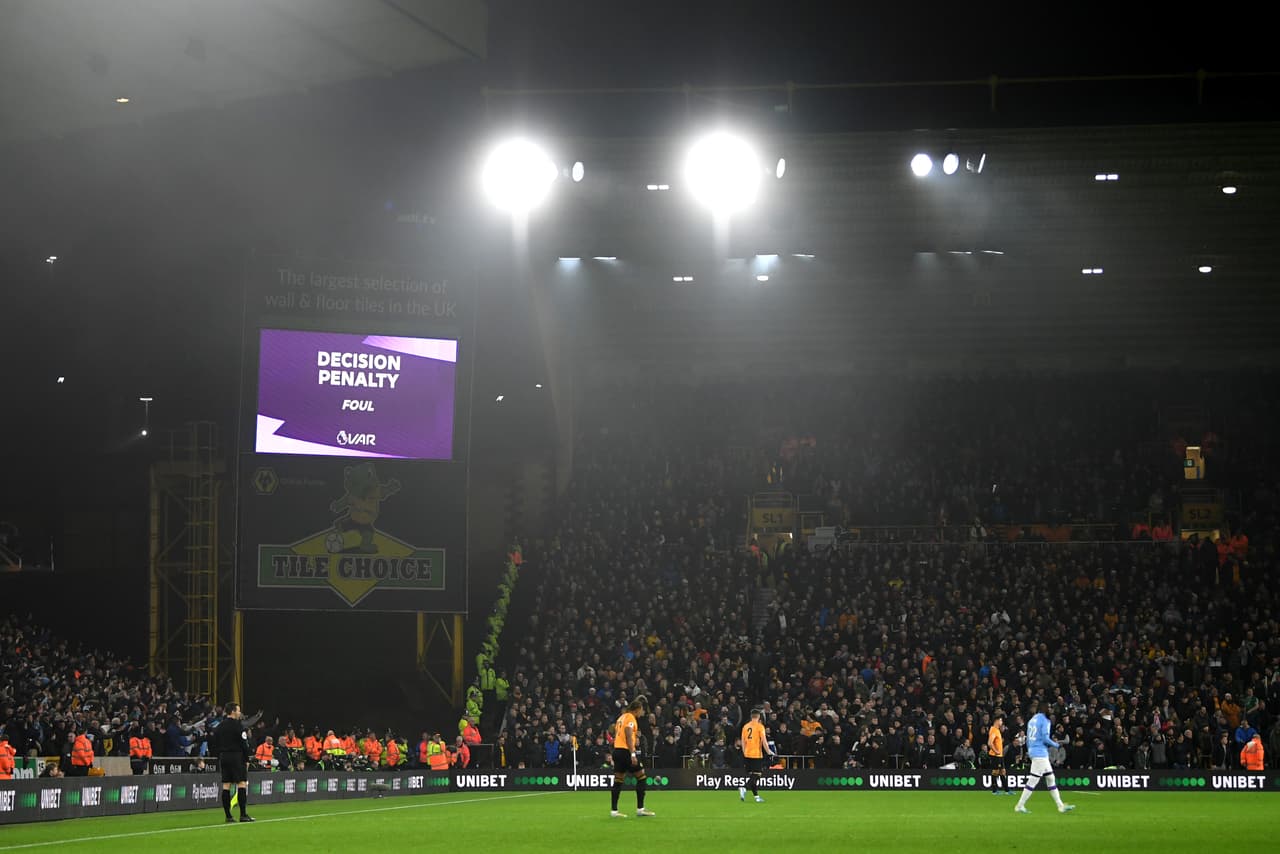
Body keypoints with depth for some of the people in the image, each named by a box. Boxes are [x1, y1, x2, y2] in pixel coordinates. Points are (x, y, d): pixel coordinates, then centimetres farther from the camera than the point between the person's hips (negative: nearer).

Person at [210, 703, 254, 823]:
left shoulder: (219, 727, 11)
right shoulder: (238, 725, -9)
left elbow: (214, 745, 13)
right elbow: (244, 744, -11)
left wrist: (220, 757, 17)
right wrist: (246, 760, -5)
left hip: (223, 758, 7)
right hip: (237, 757, -7)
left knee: (226, 786, 5)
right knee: (242, 784, -5)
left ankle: (228, 816, 5)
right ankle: (243, 814, -11)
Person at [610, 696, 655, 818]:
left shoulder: (621, 717, 18)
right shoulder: (630, 718, -8)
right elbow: (628, 737, -17)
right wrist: (633, 754, -21)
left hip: (617, 750, 9)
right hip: (626, 751, -9)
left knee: (618, 781, 6)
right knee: (641, 777, -2)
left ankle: (614, 810, 2)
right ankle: (640, 809, -4)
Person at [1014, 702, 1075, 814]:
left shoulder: (1032, 720, 13)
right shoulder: (1044, 720, -12)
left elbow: (1028, 739, 16)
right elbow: (1045, 738, -19)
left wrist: (1029, 751, 22)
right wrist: (1055, 744, -4)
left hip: (1032, 751, 10)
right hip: (1040, 752, -10)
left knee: (1050, 778, 13)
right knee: (1033, 780, -6)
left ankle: (1060, 805, 16)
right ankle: (1020, 806, -4)